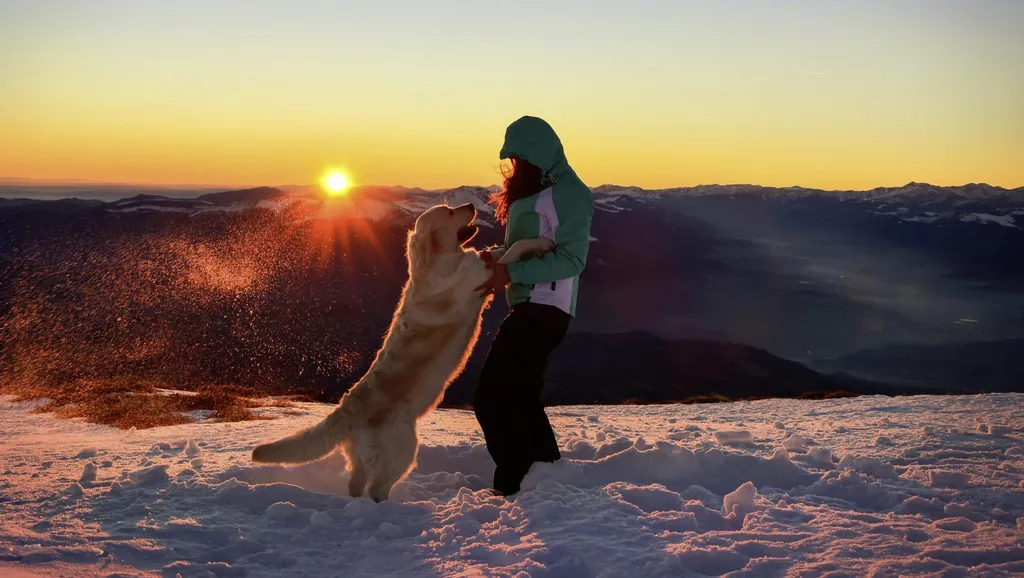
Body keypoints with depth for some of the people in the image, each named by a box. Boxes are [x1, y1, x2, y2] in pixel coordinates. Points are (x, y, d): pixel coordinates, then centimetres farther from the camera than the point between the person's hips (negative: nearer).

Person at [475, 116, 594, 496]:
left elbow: (571, 259, -18)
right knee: (519, 397, 19)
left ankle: (517, 487, -9)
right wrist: (496, 263, 1)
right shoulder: (531, 192, 19)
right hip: (527, 307, 10)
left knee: (493, 398, -14)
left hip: (544, 311, -10)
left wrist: (512, 273, -23)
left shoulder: (567, 193, -11)